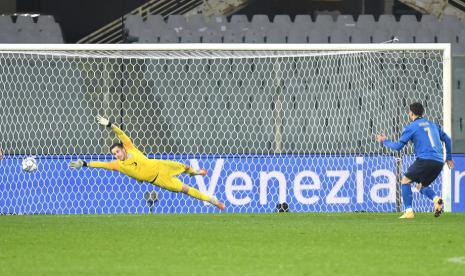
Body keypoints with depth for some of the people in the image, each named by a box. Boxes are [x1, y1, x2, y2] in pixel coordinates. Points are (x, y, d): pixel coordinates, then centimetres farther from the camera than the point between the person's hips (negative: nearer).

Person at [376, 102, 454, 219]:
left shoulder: (411, 127, 2)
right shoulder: (432, 125, 21)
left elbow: (398, 146, 2)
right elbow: (447, 139, 24)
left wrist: (384, 141, 19)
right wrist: (449, 157, 34)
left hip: (425, 159, -6)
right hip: (439, 162, 6)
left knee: (405, 180, 9)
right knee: (421, 186, 22)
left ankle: (409, 211, -3)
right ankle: (436, 198, -8)